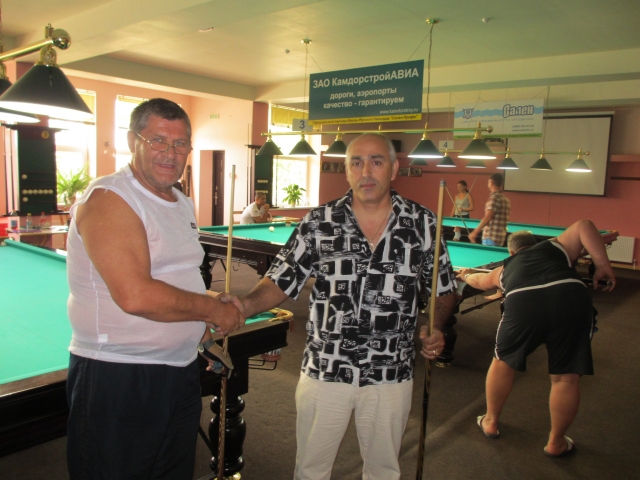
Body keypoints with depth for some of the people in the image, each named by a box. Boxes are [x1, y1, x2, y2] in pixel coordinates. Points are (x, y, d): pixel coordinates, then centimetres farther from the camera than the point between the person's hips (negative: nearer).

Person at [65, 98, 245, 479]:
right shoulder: (108, 200, -17)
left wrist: (204, 323, 6)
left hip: (182, 372, 8)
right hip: (117, 379, -8)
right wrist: (213, 309, -17)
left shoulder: (184, 204, 10)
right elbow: (135, 296, -28)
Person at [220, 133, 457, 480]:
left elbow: (444, 288, 8)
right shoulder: (318, 223, -7)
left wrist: (437, 328, -9)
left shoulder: (423, 224, -3)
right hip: (324, 370, 0)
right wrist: (246, 305, -24)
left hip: (391, 374, 1)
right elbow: (281, 283, -6)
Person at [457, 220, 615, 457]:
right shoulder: (557, 246, 33)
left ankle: (490, 422, 40)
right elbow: (583, 225, 14)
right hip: (571, 300, 0)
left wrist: (466, 275, 79)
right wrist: (603, 265, 12)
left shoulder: (506, 268, 36)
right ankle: (556, 443, 31)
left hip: (522, 305, 1)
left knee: (503, 361, 24)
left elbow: (481, 280, 57)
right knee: (566, 377, 16)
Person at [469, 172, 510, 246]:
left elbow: (487, 218, -21)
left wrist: (475, 232, -19)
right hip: (501, 237, 9)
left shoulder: (494, 198, -14)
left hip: (491, 237, -9)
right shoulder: (506, 199, 14)